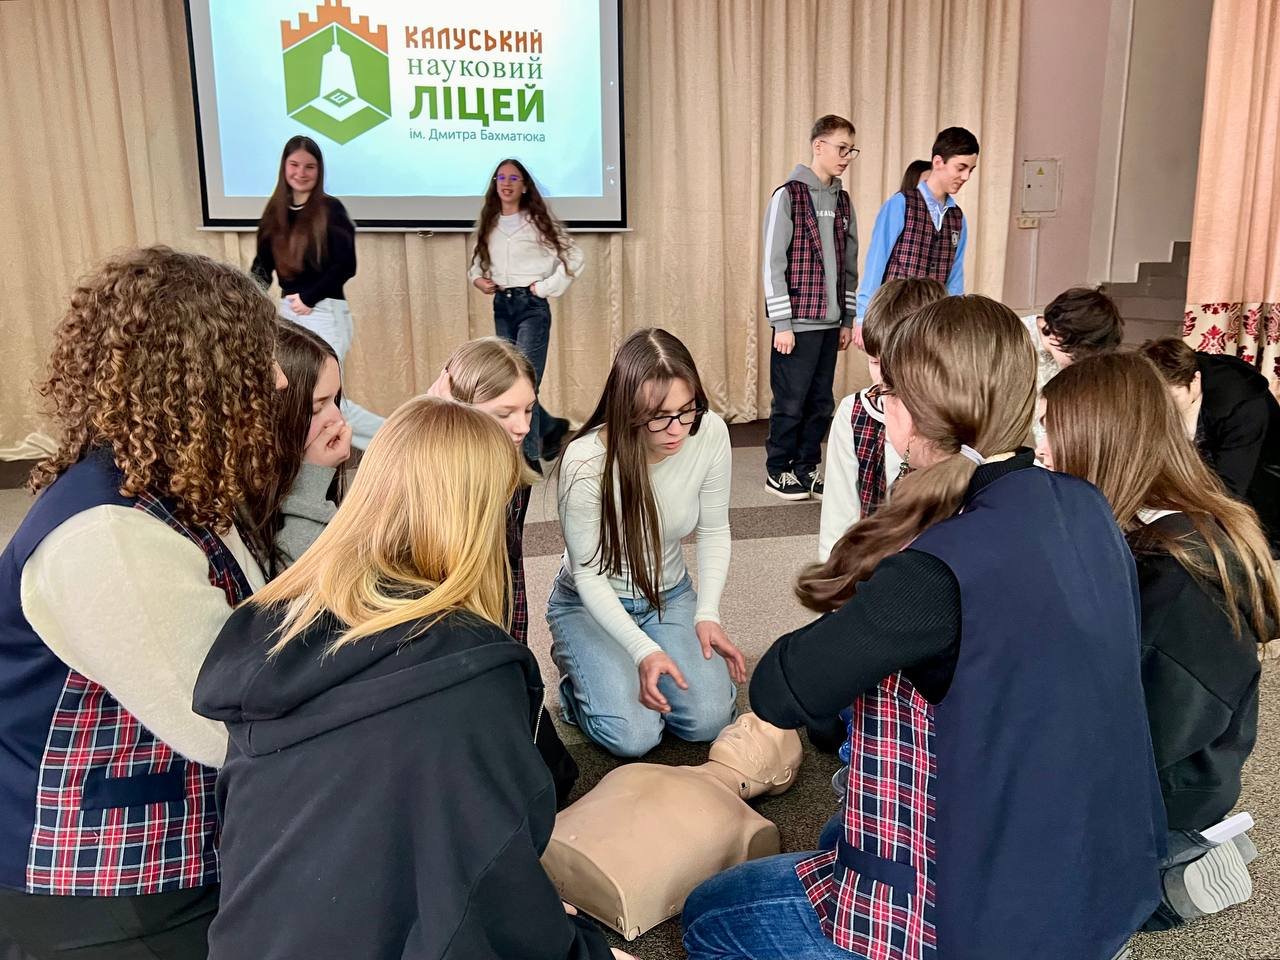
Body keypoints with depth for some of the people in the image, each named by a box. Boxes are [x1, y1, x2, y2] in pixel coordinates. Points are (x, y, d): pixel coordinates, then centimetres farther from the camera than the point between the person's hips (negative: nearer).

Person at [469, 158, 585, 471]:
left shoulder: (538, 221, -4)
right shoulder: (488, 224, 10)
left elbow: (573, 257, -5)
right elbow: (477, 260, 20)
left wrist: (546, 287, -9)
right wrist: (478, 279, -1)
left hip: (531, 306, -6)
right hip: (501, 306, 6)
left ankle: (529, 458, -3)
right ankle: (551, 426, 32)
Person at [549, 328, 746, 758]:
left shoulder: (710, 434, -21)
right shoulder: (585, 464, -31)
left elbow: (714, 531, -5)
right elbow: (588, 574, -20)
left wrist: (708, 614, -12)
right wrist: (643, 649, -29)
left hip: (670, 595, 3)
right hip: (592, 603, -3)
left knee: (709, 719, -12)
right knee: (632, 735, -17)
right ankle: (577, 664, 15)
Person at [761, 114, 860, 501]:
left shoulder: (842, 201, 12)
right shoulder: (788, 195, -7)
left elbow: (849, 264, 16)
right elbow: (773, 264, -10)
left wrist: (848, 319, 12)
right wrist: (782, 323, -13)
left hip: (830, 322, 6)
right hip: (797, 322, -6)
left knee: (821, 403, 10)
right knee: (790, 402, 1)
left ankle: (808, 467, 22)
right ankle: (778, 471, 15)